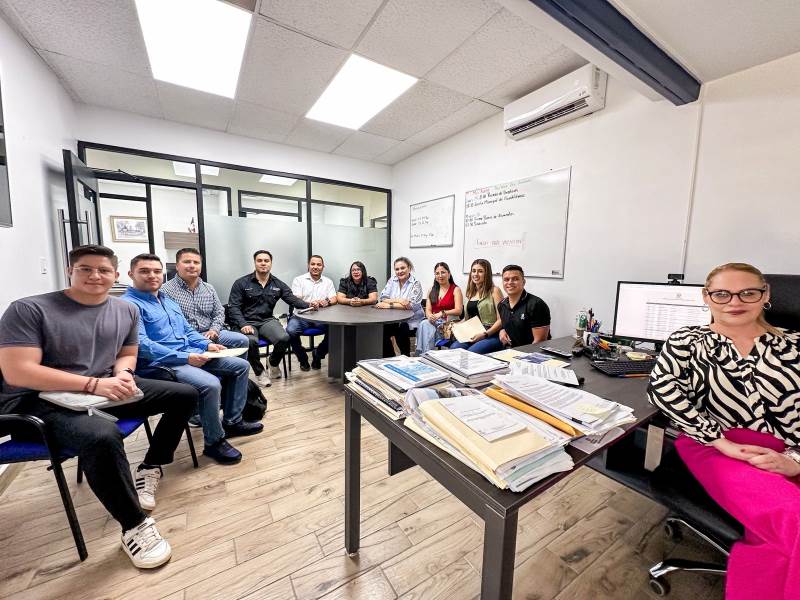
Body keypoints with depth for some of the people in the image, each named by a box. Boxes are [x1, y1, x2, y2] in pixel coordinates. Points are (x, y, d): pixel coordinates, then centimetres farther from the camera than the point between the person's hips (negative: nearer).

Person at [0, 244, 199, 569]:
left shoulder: (127, 310, 7)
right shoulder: (29, 309, -9)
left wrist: (122, 375, -6)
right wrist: (93, 384, -25)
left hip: (106, 390, 7)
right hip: (41, 400, -6)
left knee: (186, 394, -1)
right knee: (102, 436, -38)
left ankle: (150, 467, 11)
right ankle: (135, 526, -17)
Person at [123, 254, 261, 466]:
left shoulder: (168, 301, 19)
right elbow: (141, 345, -21)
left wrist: (207, 344, 3)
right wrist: (185, 357, -24)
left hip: (191, 355, 9)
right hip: (161, 364, -9)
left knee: (241, 366, 2)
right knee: (211, 384, -32)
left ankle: (232, 421, 12)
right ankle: (214, 441, -9)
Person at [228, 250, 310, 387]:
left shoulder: (278, 284, 9)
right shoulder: (241, 283, 2)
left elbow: (293, 299, 1)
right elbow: (233, 307, -3)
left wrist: (308, 304, -20)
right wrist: (243, 324, -20)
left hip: (267, 320, 2)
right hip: (248, 322, -2)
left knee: (284, 338, -27)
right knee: (250, 341, -35)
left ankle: (273, 364, 8)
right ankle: (260, 372, -4)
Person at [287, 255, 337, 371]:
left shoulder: (328, 281, 15)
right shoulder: (298, 280, 7)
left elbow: (334, 299, 4)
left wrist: (327, 302, -21)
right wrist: (309, 303, -27)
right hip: (301, 315, -1)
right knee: (290, 331, -30)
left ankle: (318, 354, 3)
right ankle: (303, 358, 0)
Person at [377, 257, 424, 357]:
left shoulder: (415, 283, -8)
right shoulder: (392, 281, 6)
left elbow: (411, 305, -19)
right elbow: (383, 298, -2)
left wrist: (390, 305, -21)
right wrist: (398, 300, -19)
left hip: (411, 320, -4)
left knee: (402, 329, -31)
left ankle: (405, 357, -6)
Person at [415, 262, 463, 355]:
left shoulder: (456, 289, 2)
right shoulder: (432, 290, 16)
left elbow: (459, 311, -10)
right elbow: (428, 309, 9)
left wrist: (442, 313, -23)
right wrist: (430, 316, -15)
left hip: (449, 322, -4)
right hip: (433, 321, 4)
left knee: (425, 326, -31)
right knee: (423, 324, -31)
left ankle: (424, 355, -24)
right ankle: (424, 354, -29)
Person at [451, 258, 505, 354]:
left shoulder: (494, 291, -1)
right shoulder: (471, 293, 19)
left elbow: (501, 320, -8)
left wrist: (485, 334, -16)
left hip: (491, 335, -5)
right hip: (472, 335, 5)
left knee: (470, 353, -33)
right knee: (453, 348, -25)